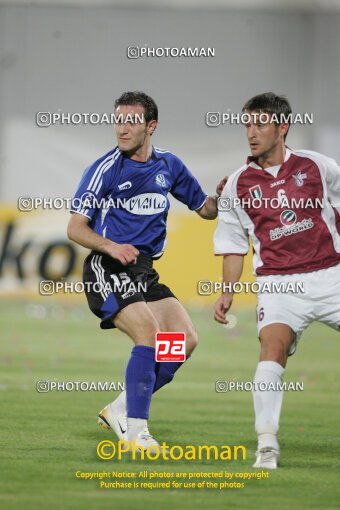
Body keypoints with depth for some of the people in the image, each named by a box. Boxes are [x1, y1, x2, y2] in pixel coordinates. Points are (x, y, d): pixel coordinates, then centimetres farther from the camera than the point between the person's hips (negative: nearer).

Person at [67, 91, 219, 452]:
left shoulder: (169, 165, 9)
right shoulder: (104, 169, -7)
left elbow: (205, 209, 19)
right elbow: (75, 228, -6)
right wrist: (111, 246, -24)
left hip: (144, 271, 6)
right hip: (107, 270, -6)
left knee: (186, 338, -4)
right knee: (149, 332, -24)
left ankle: (121, 410, 7)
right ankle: (134, 429, -18)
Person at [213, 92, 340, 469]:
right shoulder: (238, 185, 6)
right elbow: (233, 247, 13)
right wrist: (227, 292, 3)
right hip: (278, 284, -1)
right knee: (272, 348, -24)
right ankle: (267, 445, -24)